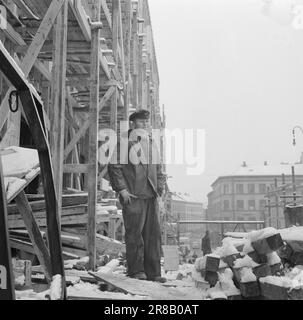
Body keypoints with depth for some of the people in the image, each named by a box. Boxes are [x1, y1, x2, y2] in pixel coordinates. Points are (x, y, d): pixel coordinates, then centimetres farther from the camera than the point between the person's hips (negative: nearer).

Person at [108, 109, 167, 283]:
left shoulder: (152, 143, 19)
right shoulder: (124, 142, -1)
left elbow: (159, 168, 24)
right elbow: (114, 167, -4)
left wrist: (160, 187, 12)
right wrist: (122, 189, -11)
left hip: (151, 196, 6)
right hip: (133, 196, -6)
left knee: (154, 233, 4)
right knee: (135, 232, -2)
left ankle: (153, 272, 11)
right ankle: (136, 270, 10)